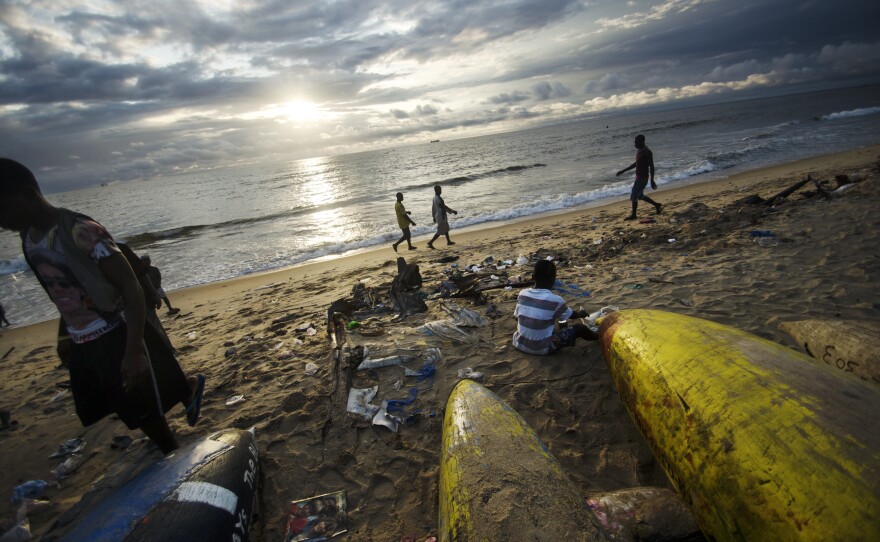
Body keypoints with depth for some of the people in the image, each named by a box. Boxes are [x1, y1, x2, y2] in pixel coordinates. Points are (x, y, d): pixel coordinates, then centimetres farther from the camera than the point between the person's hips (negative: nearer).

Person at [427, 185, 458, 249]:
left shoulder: (435, 197, 5)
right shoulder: (439, 199, -25)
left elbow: (433, 207, 12)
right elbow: (444, 207, -22)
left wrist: (434, 217, 20)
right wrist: (453, 211, -13)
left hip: (438, 216, 10)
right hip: (441, 217, -10)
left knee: (446, 229, 22)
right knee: (440, 232, -3)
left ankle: (449, 241, 34)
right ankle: (430, 243, -3)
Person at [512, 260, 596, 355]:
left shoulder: (522, 294, -7)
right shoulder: (555, 300, -18)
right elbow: (572, 315, 3)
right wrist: (580, 314, 26)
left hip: (519, 344, 4)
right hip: (542, 348, -4)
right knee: (579, 328, 14)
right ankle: (597, 336, 40)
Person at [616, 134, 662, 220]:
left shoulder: (647, 152, -18)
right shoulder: (639, 151, 10)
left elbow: (651, 167, -19)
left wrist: (652, 181, -22)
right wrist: (623, 171, 23)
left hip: (643, 178, -10)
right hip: (639, 177, 10)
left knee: (634, 196, -3)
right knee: (640, 196, 19)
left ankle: (633, 215, 10)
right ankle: (657, 205, 32)